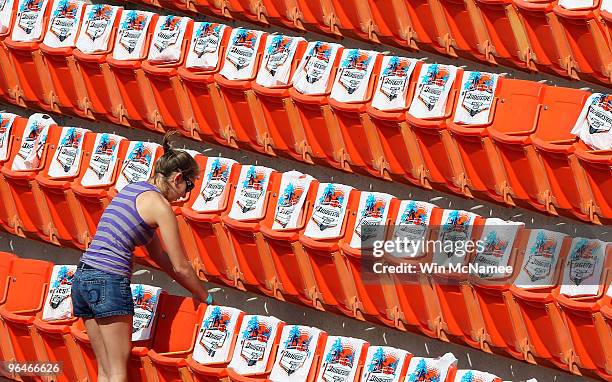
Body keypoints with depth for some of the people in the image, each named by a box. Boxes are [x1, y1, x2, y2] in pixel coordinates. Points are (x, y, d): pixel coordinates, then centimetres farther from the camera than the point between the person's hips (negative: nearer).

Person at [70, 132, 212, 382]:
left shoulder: (131, 189, 21)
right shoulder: (160, 205, -5)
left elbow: (157, 254, 27)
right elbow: (180, 267, -2)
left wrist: (193, 291, 27)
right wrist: (204, 298, 14)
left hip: (82, 277, 8)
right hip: (109, 280, -8)